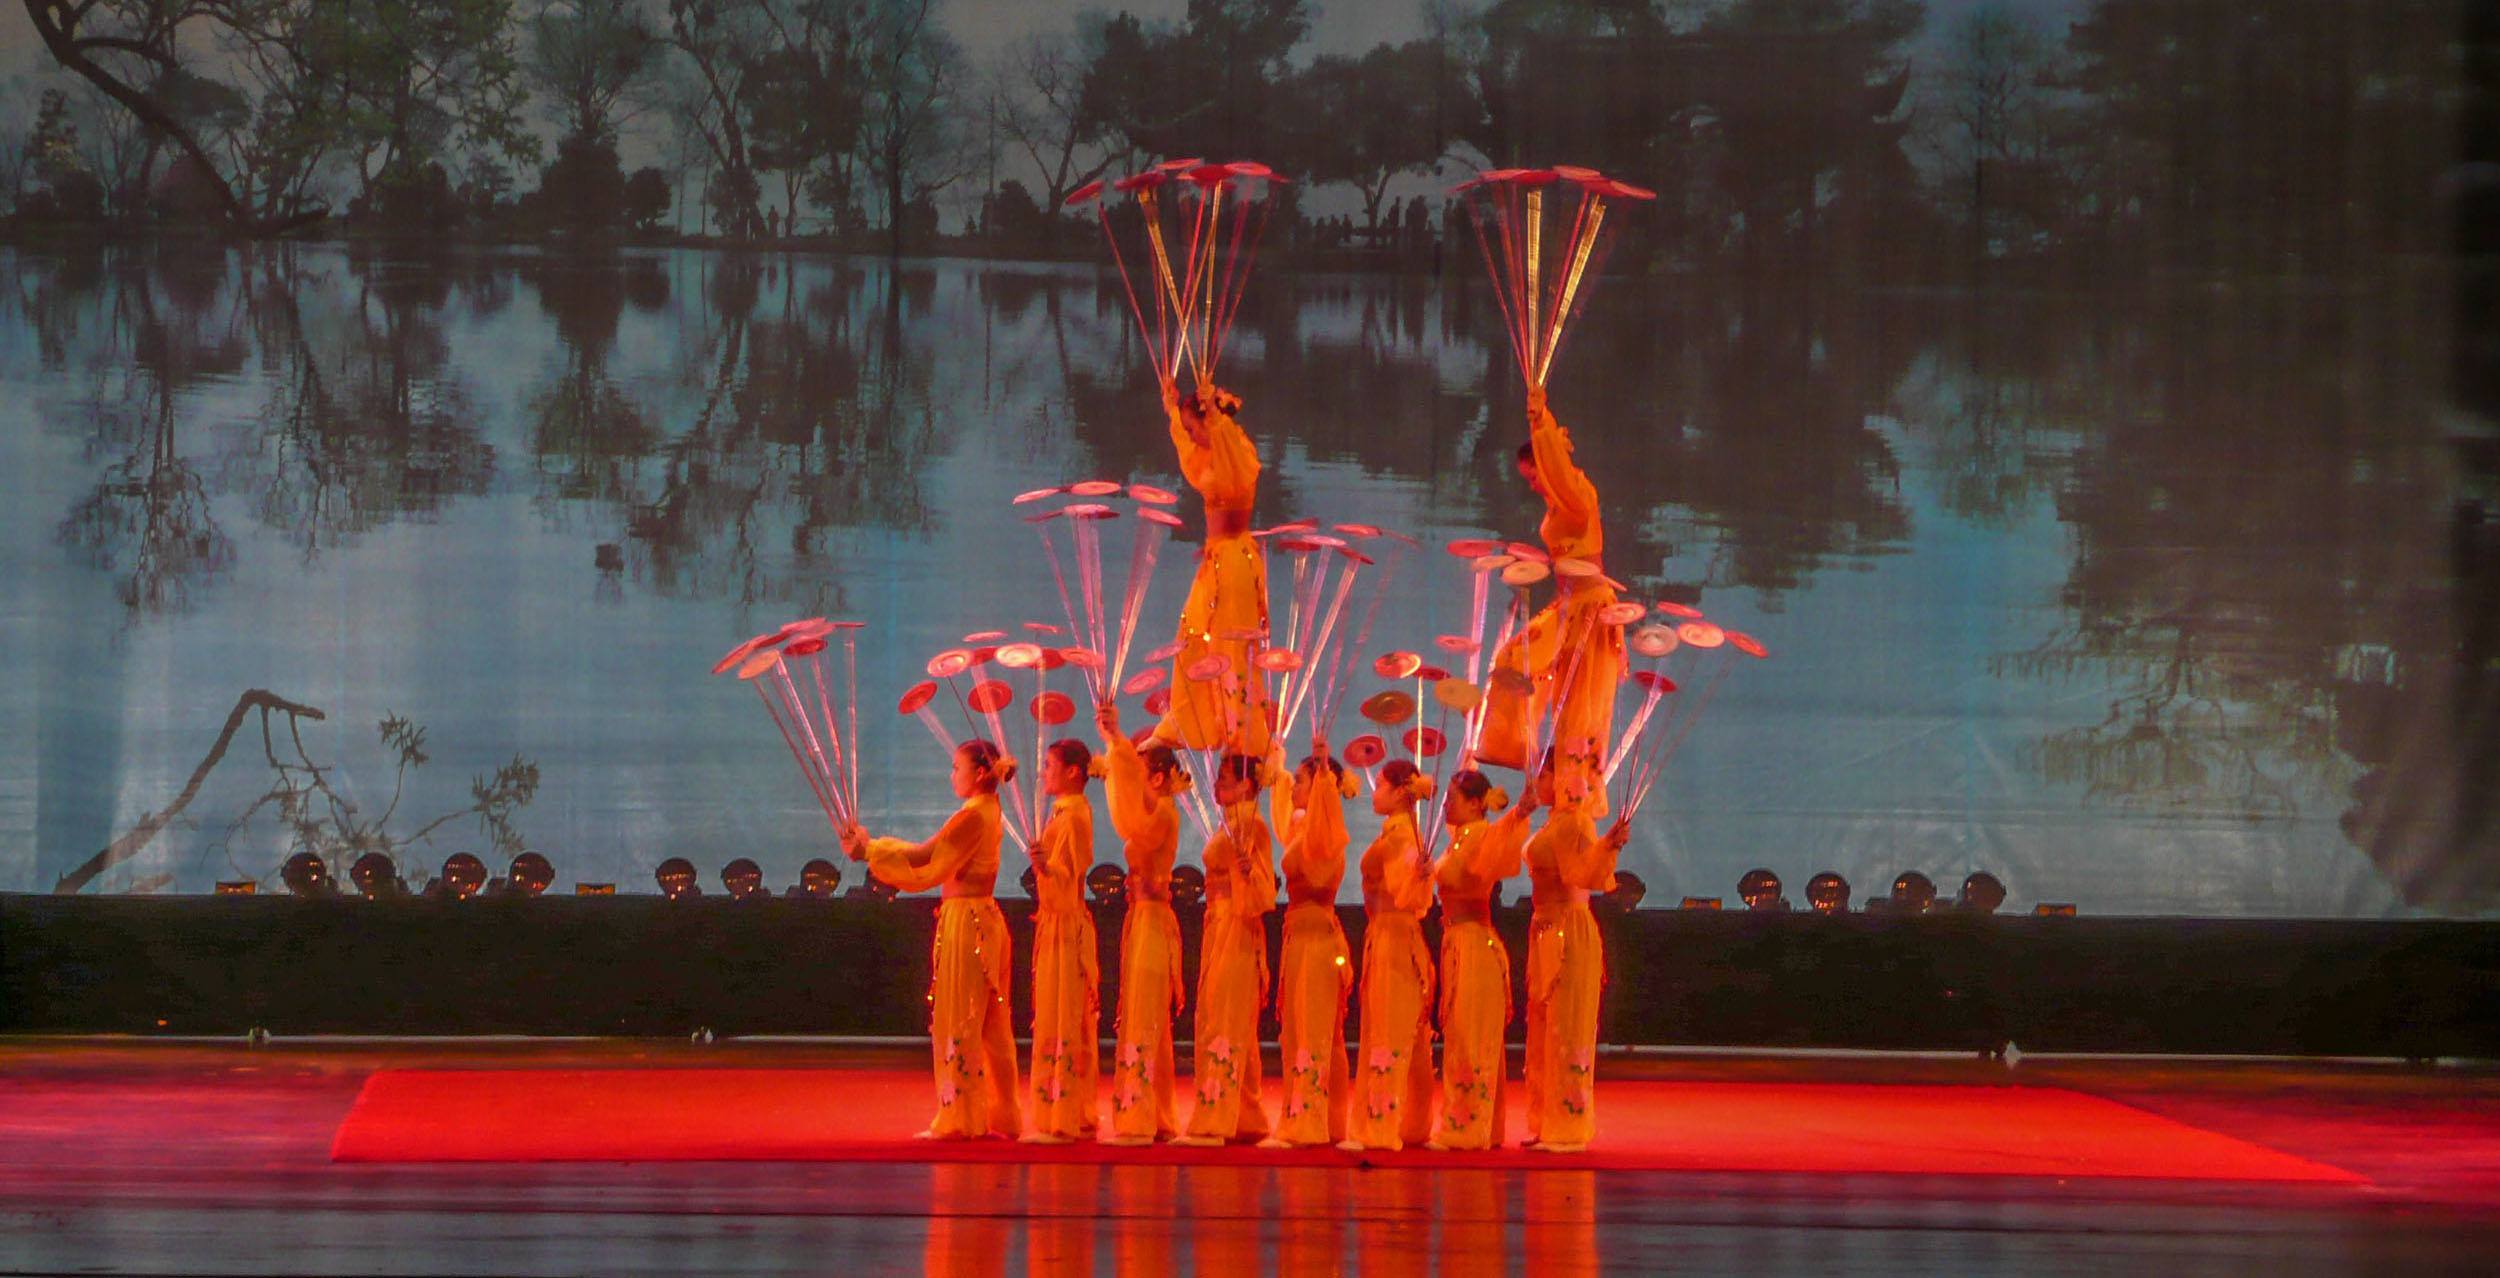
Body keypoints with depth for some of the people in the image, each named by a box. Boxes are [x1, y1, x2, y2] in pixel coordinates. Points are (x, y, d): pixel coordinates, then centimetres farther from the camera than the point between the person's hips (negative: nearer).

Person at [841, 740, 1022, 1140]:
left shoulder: (972, 817, -15)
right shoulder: (986, 813, 13)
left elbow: (923, 856, -19)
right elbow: (929, 855, 14)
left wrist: (871, 848, -10)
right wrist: (872, 848, 10)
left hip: (965, 922, -9)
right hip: (985, 922, 9)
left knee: (957, 1023, -4)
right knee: (989, 1026, 11)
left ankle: (959, 1119, -1)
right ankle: (999, 1115, 14)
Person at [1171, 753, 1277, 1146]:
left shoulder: (1251, 826, -11)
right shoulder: (1228, 825, 16)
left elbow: (1264, 889, -16)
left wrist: (1250, 869, -34)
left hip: (1238, 931, -10)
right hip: (1217, 928, 10)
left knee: (1223, 1023, -11)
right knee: (1218, 1022, 12)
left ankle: (1212, 1121, -13)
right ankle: (1246, 1119, 16)